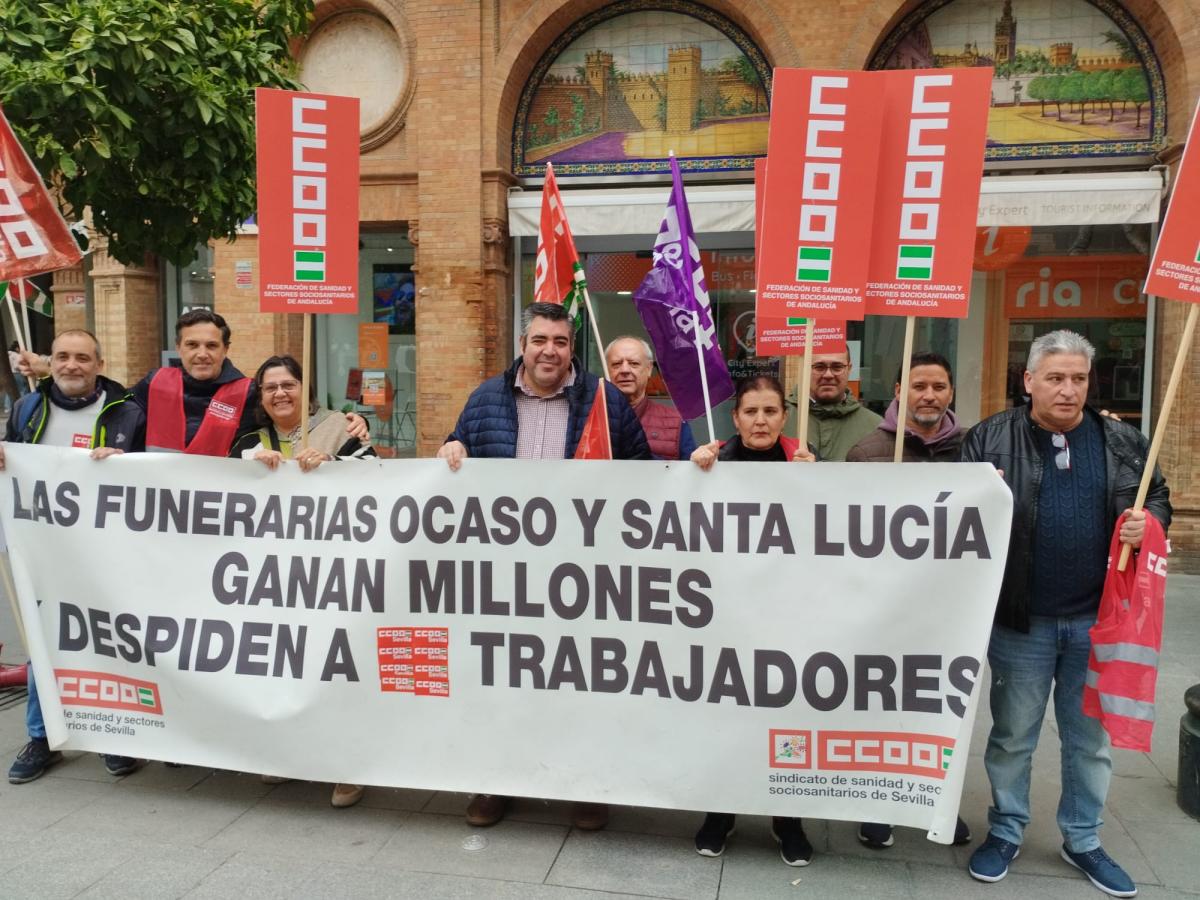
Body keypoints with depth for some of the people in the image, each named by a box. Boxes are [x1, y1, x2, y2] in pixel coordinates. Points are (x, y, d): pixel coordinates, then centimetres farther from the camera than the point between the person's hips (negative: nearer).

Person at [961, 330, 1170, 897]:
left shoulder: (1122, 441, 3)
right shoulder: (990, 438, -5)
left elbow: (1158, 498, 15)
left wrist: (1150, 523, -7)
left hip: (1098, 618, 3)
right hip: (1020, 619, -2)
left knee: (1090, 738, 16)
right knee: (1013, 734, 12)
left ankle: (1083, 840, 35)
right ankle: (1005, 832, 30)